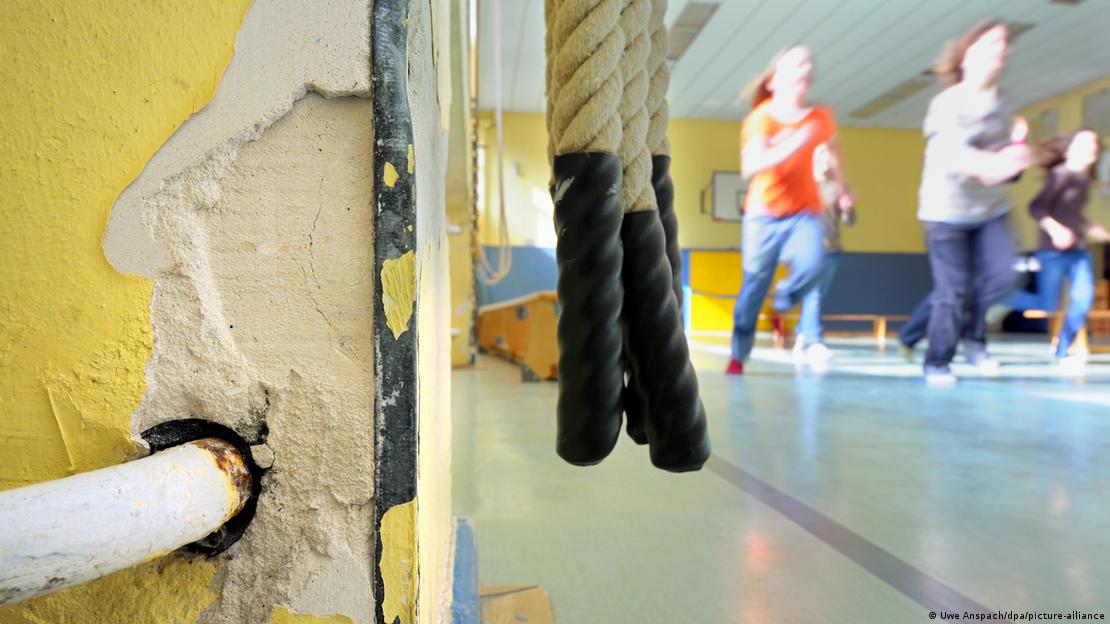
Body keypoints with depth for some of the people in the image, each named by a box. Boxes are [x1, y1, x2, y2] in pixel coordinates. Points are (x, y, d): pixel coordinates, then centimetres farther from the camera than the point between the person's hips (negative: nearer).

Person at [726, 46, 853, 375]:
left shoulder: (821, 117, 1)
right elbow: (750, 166, -28)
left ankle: (784, 300, 9)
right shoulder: (762, 117, -11)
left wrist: (841, 187, 18)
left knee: (812, 264, -27)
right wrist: (791, 146, -38)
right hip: (764, 214, -2)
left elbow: (832, 149, 24)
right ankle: (738, 356, 18)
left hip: (805, 213, 3)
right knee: (754, 287, 2)